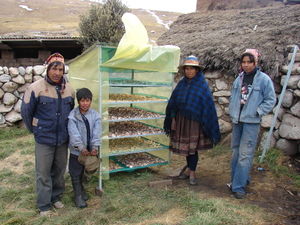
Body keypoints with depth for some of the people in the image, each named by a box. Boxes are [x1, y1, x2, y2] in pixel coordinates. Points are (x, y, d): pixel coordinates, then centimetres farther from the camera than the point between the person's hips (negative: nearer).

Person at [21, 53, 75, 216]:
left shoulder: (68, 89, 0)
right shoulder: (36, 88, -12)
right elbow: (26, 112, -2)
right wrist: (35, 130, 6)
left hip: (63, 138, 4)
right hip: (44, 139, -3)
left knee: (59, 170, 16)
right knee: (43, 173, 5)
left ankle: (56, 197, 36)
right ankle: (44, 205, 21)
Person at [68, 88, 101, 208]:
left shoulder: (95, 115, -4)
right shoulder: (73, 116, -13)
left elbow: (96, 132, -12)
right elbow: (74, 134, -21)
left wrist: (95, 147, -23)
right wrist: (81, 148, -29)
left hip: (90, 150, 3)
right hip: (77, 150, -3)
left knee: (82, 171, 21)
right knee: (75, 173, 7)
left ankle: (80, 188, 42)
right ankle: (78, 195, 22)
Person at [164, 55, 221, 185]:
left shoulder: (202, 85, -7)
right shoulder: (181, 84, 4)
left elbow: (208, 104, -8)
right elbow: (173, 102, 7)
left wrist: (208, 125, -11)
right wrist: (173, 119, 4)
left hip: (195, 121, -4)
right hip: (181, 120, 4)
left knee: (192, 147, 3)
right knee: (185, 146, 12)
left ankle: (192, 172, 18)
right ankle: (190, 167, 31)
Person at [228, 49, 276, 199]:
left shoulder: (264, 79, -7)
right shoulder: (239, 79, 7)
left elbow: (271, 100, -5)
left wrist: (257, 112, -12)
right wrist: (232, 112, 7)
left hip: (251, 122, -6)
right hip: (237, 121, 6)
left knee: (245, 154, -5)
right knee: (236, 151, 13)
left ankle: (238, 186, 2)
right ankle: (238, 179, 28)